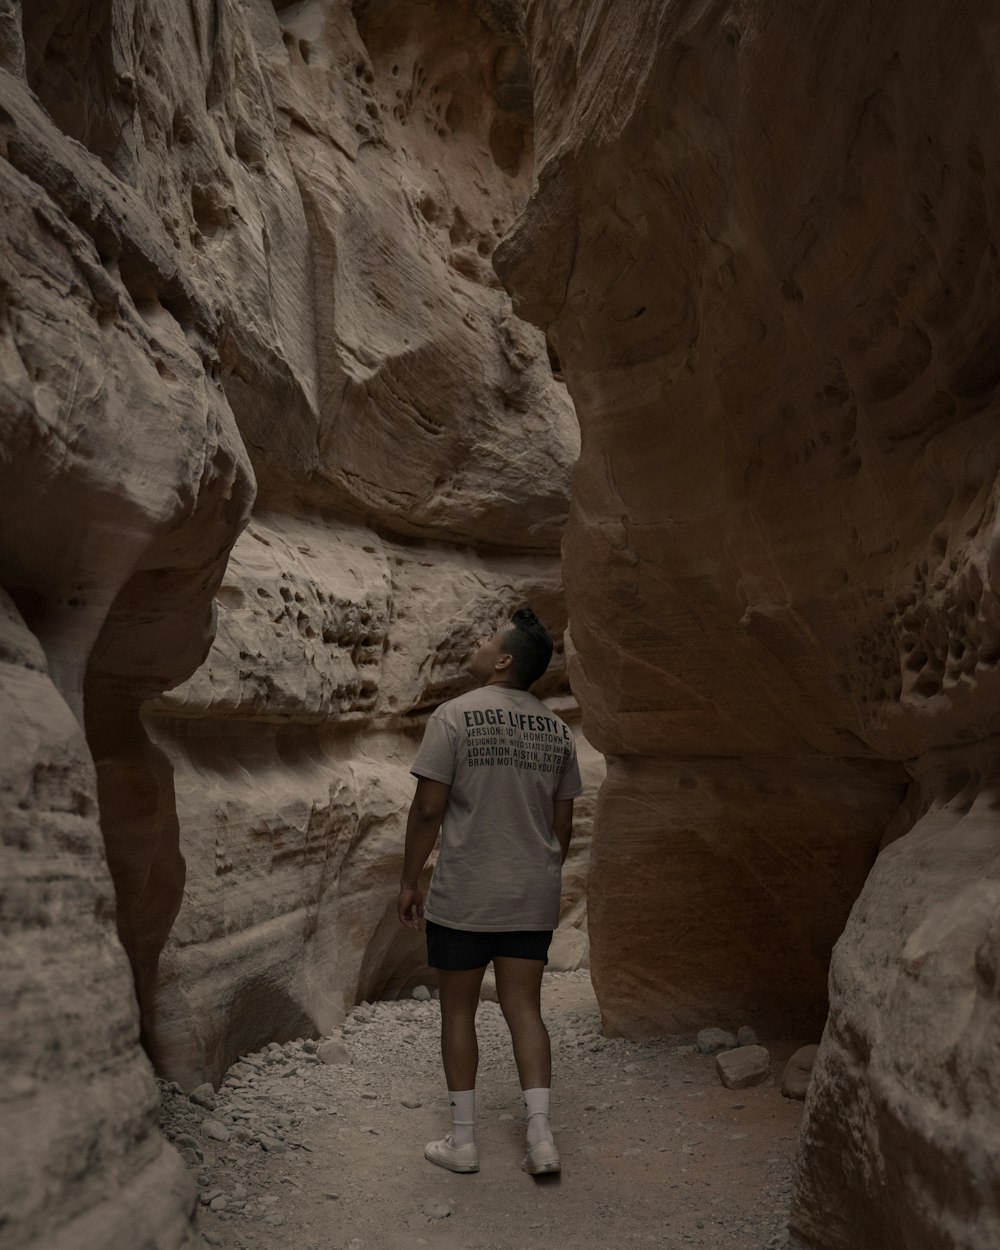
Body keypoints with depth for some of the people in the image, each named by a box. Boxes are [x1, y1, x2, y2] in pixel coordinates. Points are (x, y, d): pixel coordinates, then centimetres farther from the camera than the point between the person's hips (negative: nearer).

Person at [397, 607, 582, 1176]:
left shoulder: (456, 715, -12)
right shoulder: (557, 729, 3)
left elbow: (428, 810, -14)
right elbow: (563, 824, 8)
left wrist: (409, 881, -3)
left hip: (464, 896, -4)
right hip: (534, 896, 4)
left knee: (459, 1010, 11)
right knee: (524, 1008, 12)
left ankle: (464, 1140, 22)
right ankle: (541, 1137, 13)